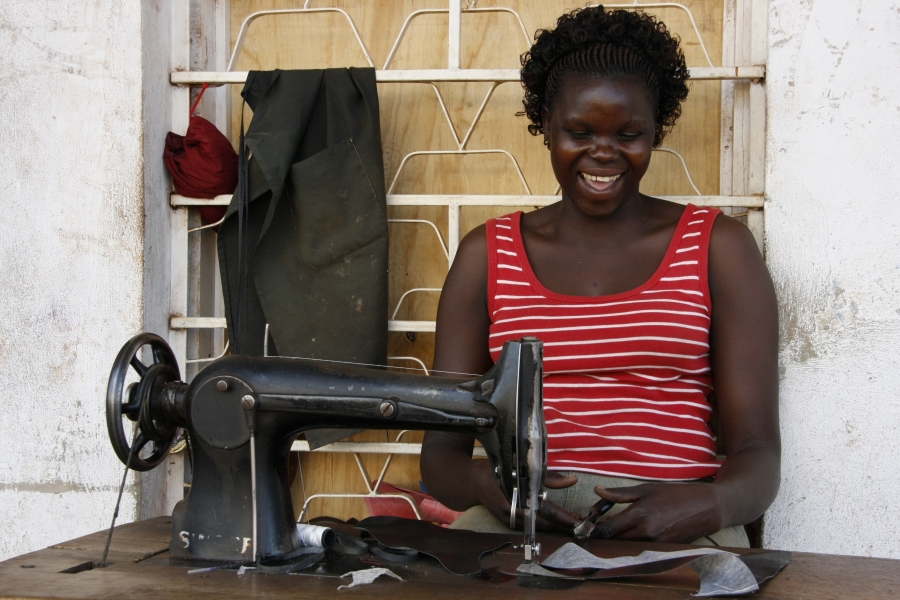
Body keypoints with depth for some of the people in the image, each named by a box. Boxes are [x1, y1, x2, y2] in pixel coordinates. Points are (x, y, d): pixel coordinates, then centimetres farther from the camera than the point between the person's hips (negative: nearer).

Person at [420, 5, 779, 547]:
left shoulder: (719, 249, 10)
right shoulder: (486, 256, 14)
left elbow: (759, 457, 4)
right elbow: (441, 452, 10)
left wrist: (708, 504, -21)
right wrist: (488, 484, -15)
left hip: (676, 527, 0)